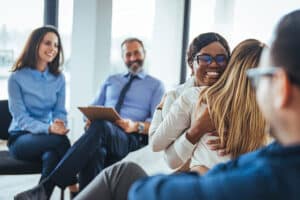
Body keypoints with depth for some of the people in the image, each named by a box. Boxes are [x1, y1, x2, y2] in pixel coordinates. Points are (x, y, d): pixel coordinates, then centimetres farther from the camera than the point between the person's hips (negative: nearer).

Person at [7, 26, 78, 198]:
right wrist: (48, 129, -30)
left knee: (52, 156, -35)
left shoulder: (59, 78, 8)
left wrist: (60, 126, -20)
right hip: (21, 138, -3)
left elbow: (60, 112, 6)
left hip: (49, 137, 3)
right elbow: (20, 117, -12)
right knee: (60, 140, -34)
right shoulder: (17, 78, -5)